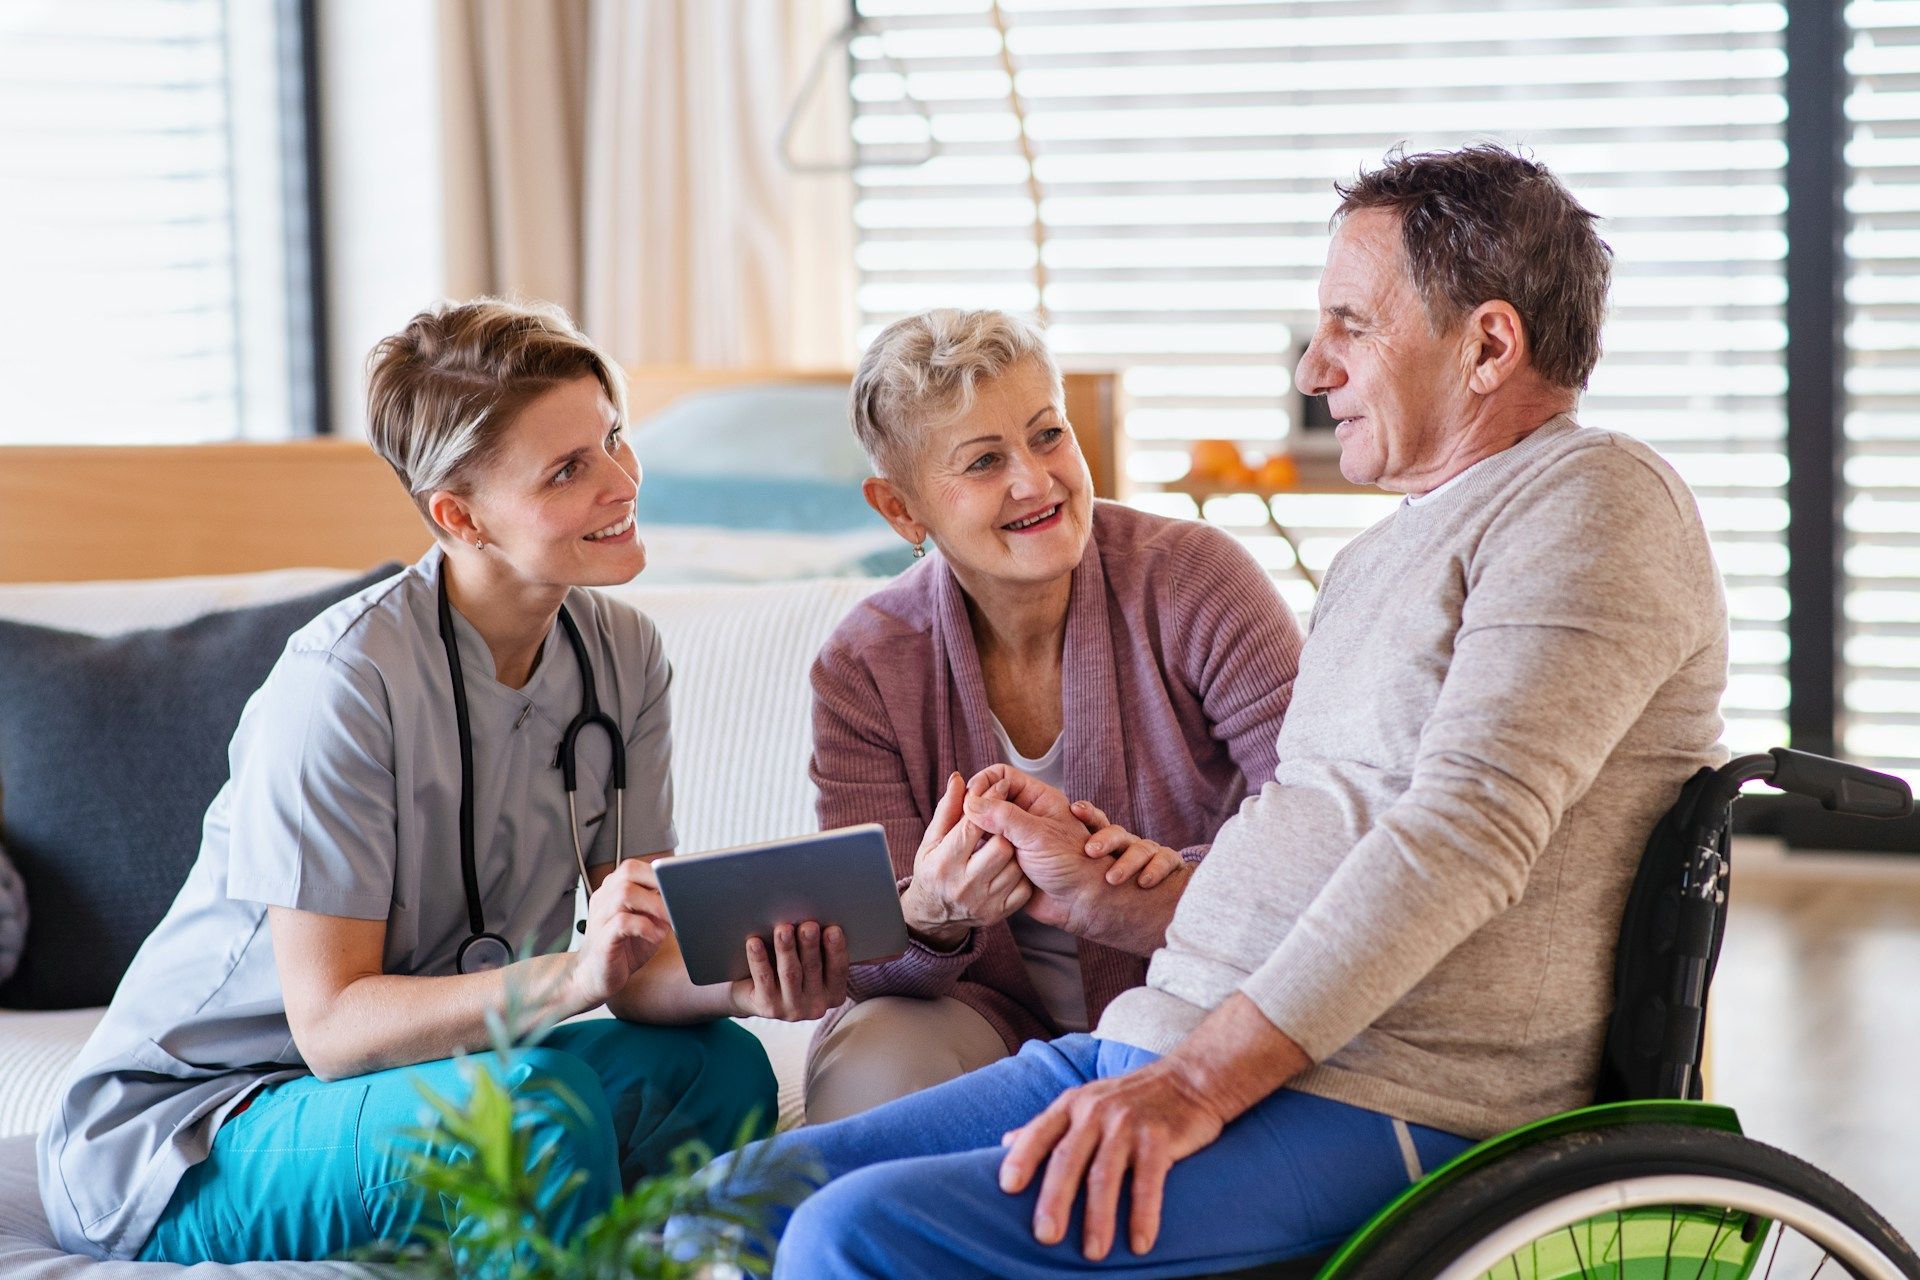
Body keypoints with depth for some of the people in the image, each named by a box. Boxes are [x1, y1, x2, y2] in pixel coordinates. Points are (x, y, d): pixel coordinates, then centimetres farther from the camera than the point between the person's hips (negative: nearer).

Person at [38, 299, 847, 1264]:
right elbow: (330, 1022, -24)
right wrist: (570, 975, -39)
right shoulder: (346, 681, -23)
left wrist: (740, 983, -29)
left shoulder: (621, 659, -1)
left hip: (434, 1072, 7)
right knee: (540, 1101, -32)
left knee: (718, 1066, -18)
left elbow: (643, 972, -5)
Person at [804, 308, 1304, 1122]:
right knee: (869, 1065, -32)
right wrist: (930, 918, -35)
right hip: (993, 1015, 1)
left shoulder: (1193, 580, -11)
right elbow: (863, 963, -10)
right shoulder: (865, 671, -6)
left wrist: (1178, 886, -35)